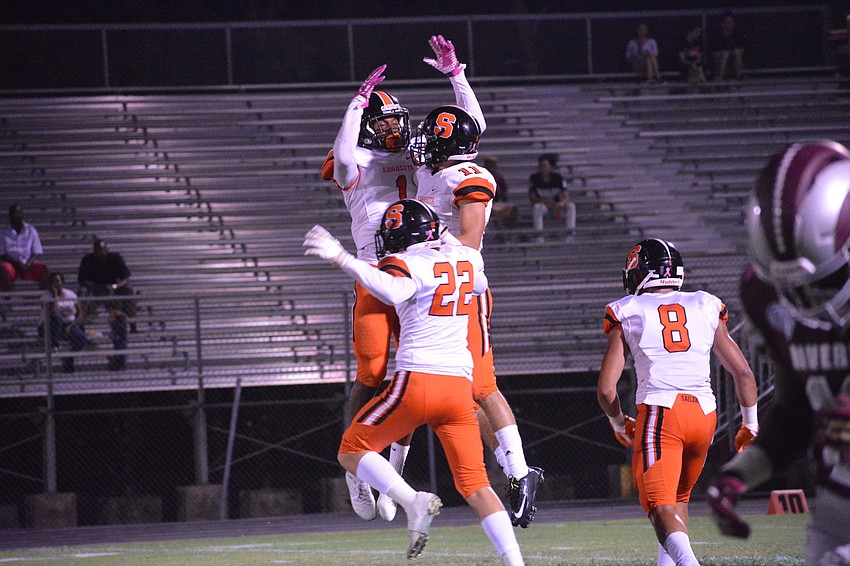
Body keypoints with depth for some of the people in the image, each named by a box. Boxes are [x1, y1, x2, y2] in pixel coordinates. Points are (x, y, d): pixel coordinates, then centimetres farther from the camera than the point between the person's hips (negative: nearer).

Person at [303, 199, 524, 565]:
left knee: (352, 453, 10)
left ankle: (413, 501, -14)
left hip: (417, 381, -5)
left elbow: (394, 292, -29)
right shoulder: (466, 258, 13)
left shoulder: (406, 264, -5)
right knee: (474, 483, 7)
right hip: (460, 383, 6)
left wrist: (341, 259, -30)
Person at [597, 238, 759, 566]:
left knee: (661, 508, -9)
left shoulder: (628, 315, 8)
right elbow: (743, 373, 12)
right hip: (704, 413, 4)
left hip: (659, 413, -4)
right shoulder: (706, 309, 15)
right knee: (679, 497, 26)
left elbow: (605, 389, 4)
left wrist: (619, 424, 23)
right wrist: (750, 422, 26)